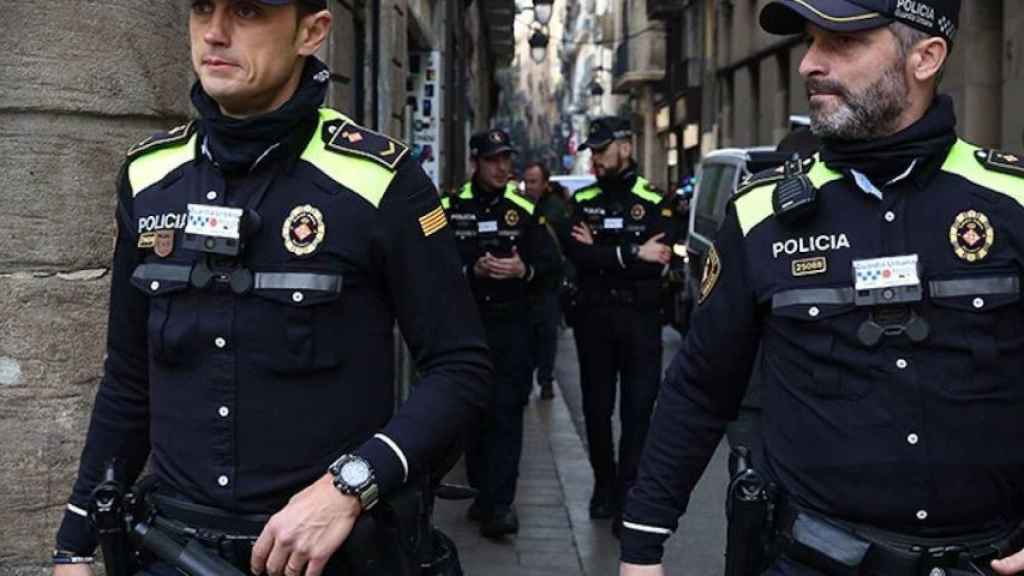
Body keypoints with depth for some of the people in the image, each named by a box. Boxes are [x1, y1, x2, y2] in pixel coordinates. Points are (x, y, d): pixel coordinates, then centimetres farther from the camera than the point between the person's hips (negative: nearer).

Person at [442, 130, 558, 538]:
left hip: (512, 324, -1)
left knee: (506, 412, -7)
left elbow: (548, 262, 5)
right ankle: (482, 491, 22)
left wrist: (525, 269, -15)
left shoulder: (524, 209, 6)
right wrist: (473, 269, -18)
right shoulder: (451, 209, 3)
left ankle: (498, 504, -9)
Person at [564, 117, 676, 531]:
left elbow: (658, 261, -15)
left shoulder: (654, 202, -2)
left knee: (638, 409, -2)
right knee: (596, 407, 10)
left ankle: (628, 493, 3)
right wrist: (631, 254, -16)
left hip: (640, 317, -3)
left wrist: (599, 252, -12)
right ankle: (604, 483, 26)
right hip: (593, 317, 3)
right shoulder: (583, 200, 8)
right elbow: (575, 253, -8)